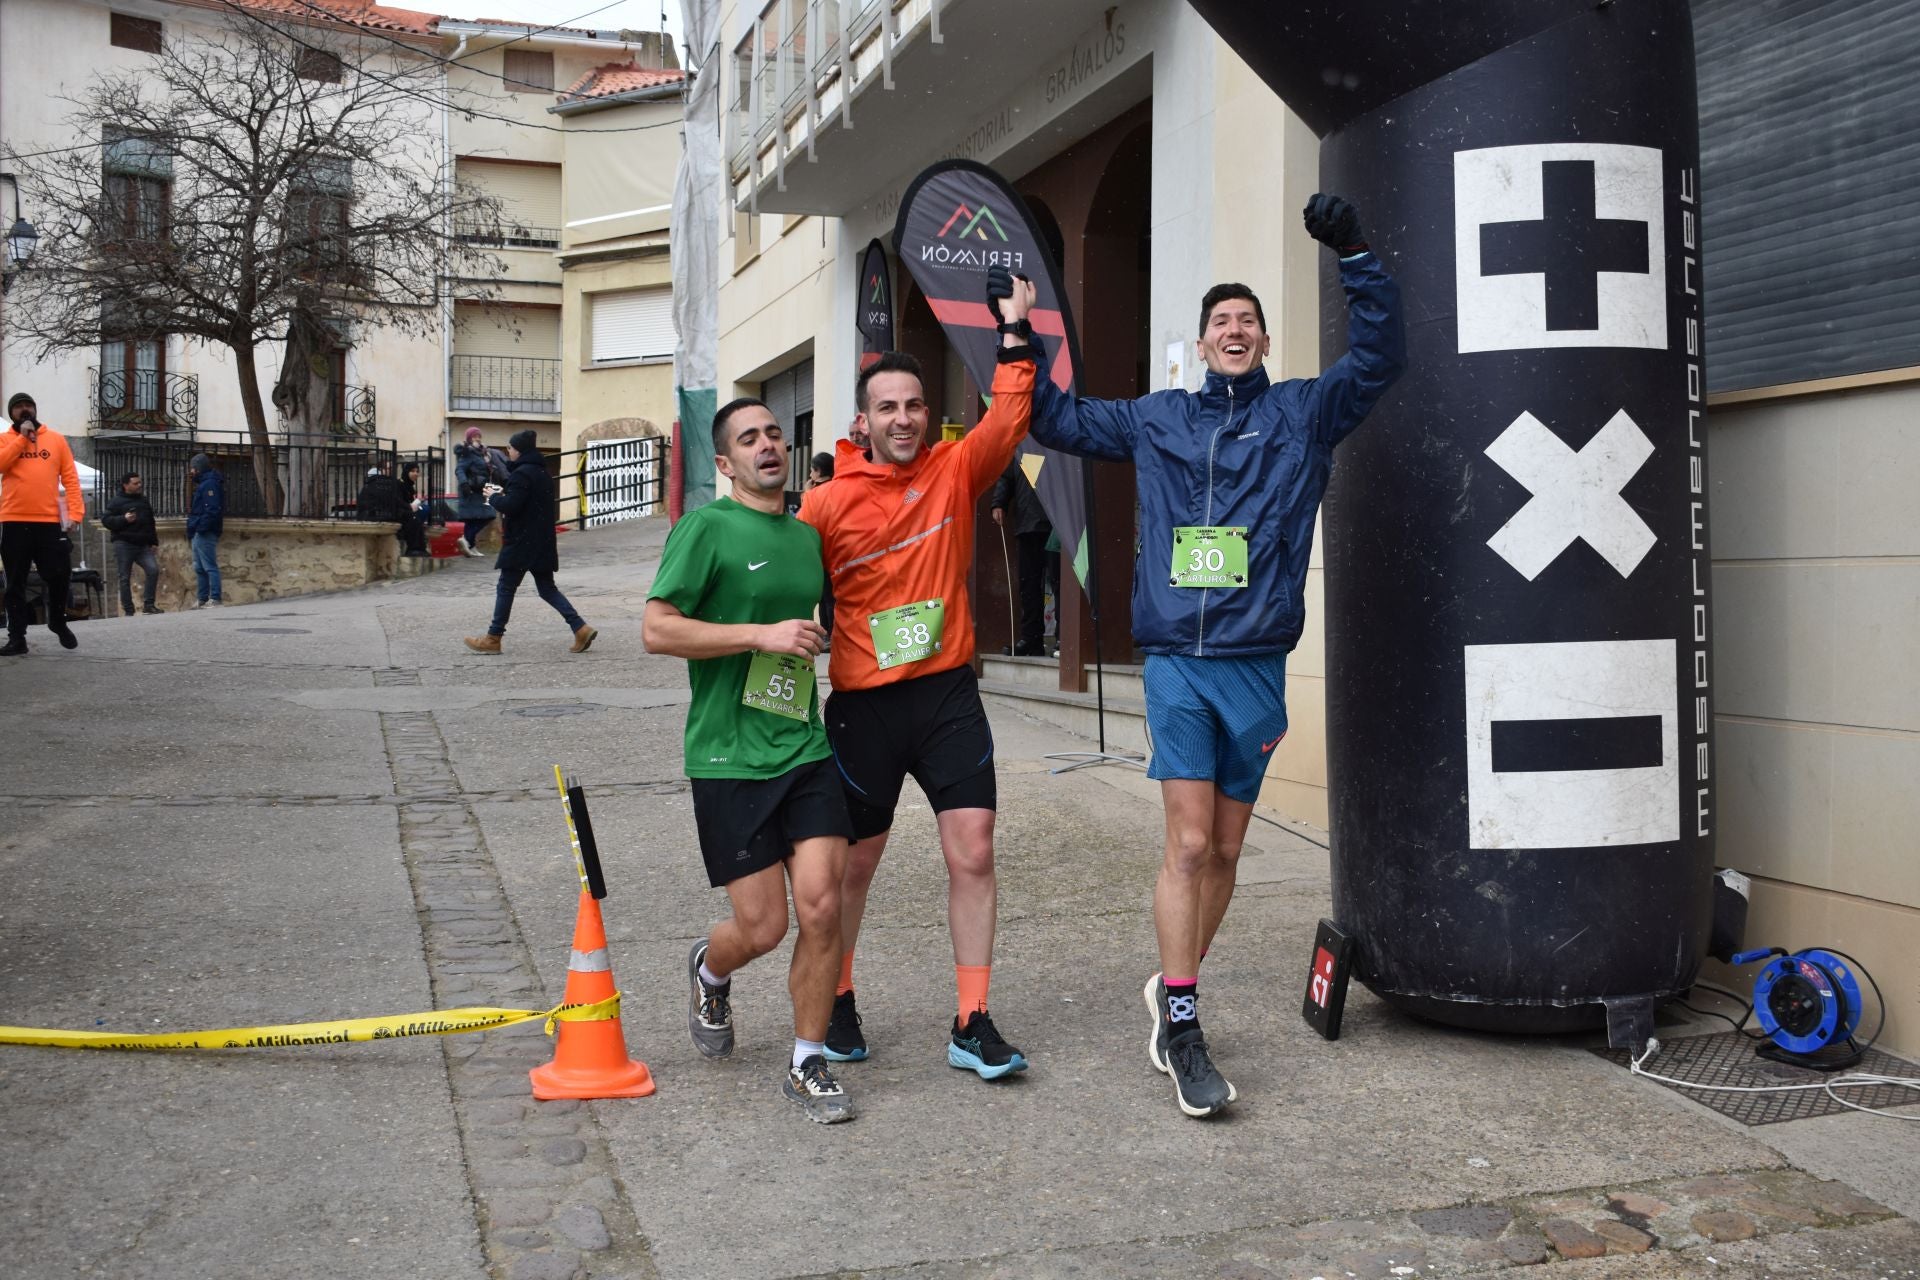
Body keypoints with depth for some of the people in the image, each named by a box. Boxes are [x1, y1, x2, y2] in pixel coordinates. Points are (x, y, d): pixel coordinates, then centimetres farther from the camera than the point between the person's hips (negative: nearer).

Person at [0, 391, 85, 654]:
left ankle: (58, 622, 27)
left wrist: (75, 512, -6)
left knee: (59, 575, 3)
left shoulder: (56, 439, 10)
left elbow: (70, 477, 5)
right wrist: (22, 437, -10)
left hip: (49, 521, 0)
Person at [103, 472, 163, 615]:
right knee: (125, 578, -1)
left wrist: (153, 543, 21)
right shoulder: (116, 502, 0)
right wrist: (124, 519, -19)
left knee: (153, 570, -14)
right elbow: (105, 520, -6)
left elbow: (150, 524, 24)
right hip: (124, 545, -4)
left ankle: (148, 604, -7)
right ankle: (128, 610, 3)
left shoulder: (144, 501, 18)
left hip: (143, 546, 4)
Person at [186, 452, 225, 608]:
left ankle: (215, 599, -11)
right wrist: (191, 531, 19)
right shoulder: (203, 483, 19)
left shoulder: (210, 484, -13)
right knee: (199, 568, 14)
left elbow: (212, 510, -24)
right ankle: (201, 599, 19)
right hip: (200, 533, 11)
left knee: (210, 566, -10)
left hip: (205, 534, -11)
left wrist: (201, 528, -25)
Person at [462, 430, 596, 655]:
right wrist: (503, 494, 14)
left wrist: (494, 497, -3)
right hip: (543, 542, 9)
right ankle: (580, 628, 0)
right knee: (547, 588, 11)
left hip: (522, 542, -9)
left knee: (506, 588, 2)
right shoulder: (542, 472, 13)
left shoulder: (522, 474, -16)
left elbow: (509, 506, -22)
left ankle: (493, 638, 9)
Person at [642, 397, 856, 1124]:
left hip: (806, 749, 5)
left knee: (822, 906, -5)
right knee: (762, 927, -1)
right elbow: (656, 629, -15)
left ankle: (808, 1064, 13)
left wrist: (817, 643, 13)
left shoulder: (807, 536, 14)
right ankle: (709, 972, 36)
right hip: (729, 757, -5)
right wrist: (763, 634, -17)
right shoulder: (707, 527, -6)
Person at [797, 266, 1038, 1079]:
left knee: (973, 854, -3)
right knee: (854, 864, 12)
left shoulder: (956, 472, 2)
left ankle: (972, 1024, 8)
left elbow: (1008, 421, -12)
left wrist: (1015, 334, -17)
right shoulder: (828, 503, -5)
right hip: (865, 704, -1)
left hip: (949, 694, 2)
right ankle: (837, 1003, 34)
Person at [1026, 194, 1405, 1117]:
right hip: (1176, 663, 0)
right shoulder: (1156, 421, 14)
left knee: (1224, 852, 9)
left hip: (1256, 666, 1)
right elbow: (1058, 422, 25)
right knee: (1188, 844, -8)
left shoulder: (1303, 412, 9)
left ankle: (1173, 990, 26)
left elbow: (1380, 356, -2)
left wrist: (1354, 255, -10)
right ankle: (1180, 1026, 0)